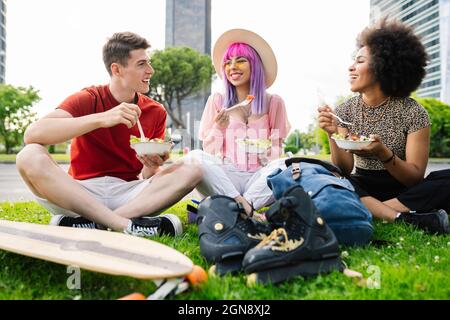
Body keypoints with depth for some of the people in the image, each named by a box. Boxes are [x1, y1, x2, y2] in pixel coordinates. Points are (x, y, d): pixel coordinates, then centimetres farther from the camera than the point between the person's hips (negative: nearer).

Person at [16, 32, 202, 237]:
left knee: (191, 170, -18)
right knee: (30, 156, -26)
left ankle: (91, 224, -26)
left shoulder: (156, 112, 4)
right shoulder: (87, 99, -3)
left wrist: (151, 168, -19)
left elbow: (145, 179, 5)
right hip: (81, 192, -2)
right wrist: (101, 118, -29)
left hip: (128, 194, 2)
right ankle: (126, 225, -31)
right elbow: (32, 134, -22)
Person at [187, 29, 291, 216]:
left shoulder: (273, 102, 9)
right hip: (224, 177, 0)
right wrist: (218, 128, -12)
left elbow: (276, 151, 9)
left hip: (259, 177, 0)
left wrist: (268, 156, -13)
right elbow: (209, 151, 6)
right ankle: (243, 206, -30)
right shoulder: (217, 101, 8)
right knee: (195, 158, -28)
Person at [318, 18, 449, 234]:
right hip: (363, 189, 2)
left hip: (403, 190, -1)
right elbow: (343, 172, -7)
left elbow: (415, 177, -12)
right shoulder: (344, 111, -3)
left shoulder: (413, 112, -9)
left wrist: (383, 153, -30)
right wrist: (333, 136, -24)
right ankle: (404, 219, -29)